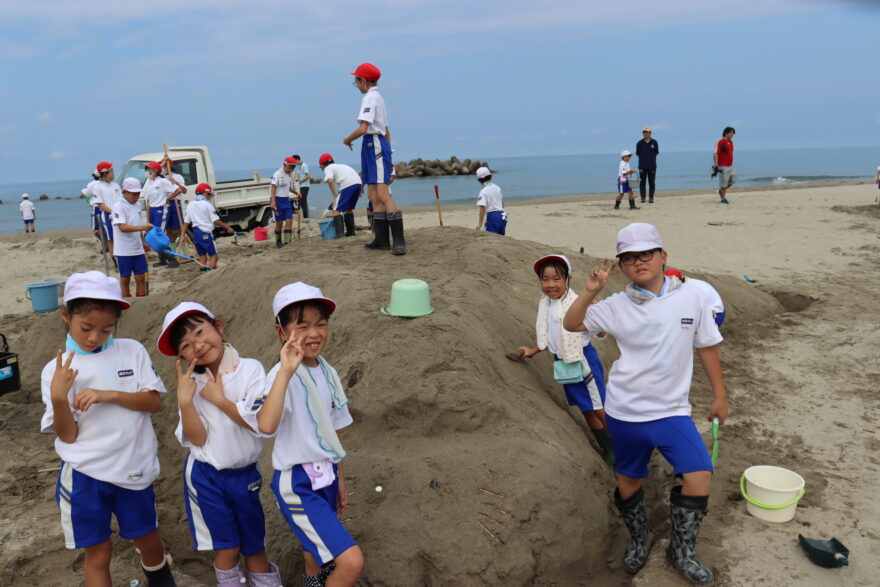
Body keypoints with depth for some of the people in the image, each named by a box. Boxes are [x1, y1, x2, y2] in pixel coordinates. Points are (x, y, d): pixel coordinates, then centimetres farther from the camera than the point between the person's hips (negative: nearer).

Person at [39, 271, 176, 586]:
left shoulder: (132, 350, -5)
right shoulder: (56, 370, -6)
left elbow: (154, 401, -9)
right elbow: (67, 436, -7)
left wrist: (109, 395, -22)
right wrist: (58, 397, -23)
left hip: (133, 470, 1)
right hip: (85, 476, -1)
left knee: (148, 541, 20)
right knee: (98, 553, 10)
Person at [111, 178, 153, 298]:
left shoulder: (138, 205, 9)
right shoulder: (119, 206, -13)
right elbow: (123, 227, -24)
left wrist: (143, 242, 21)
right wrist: (142, 227, -35)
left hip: (138, 249, 6)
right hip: (124, 251, -6)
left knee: (141, 278, 8)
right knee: (125, 279, 6)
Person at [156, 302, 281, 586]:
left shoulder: (250, 369, -12)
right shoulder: (192, 383, -5)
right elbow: (198, 439, -13)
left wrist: (219, 400, -20)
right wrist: (184, 401, -25)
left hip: (245, 474, -1)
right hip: (206, 477, 1)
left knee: (255, 548, 13)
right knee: (226, 548, 12)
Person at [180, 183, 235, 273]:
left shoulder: (190, 205, 9)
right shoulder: (207, 205, -9)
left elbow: (186, 222, 7)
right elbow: (216, 221, -11)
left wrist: (182, 236, 8)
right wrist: (228, 228, -2)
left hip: (195, 233, 7)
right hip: (206, 233, -6)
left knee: (202, 255, 15)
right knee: (214, 255, 2)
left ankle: (203, 271, 12)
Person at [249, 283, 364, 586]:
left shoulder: (329, 373, 3)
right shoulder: (282, 375, -19)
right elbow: (266, 425, -39)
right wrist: (286, 371, -42)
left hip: (326, 477, 7)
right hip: (297, 484, -7)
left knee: (317, 545, 24)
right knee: (351, 561, -16)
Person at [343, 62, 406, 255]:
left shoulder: (370, 98, -9)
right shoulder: (378, 97, 21)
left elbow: (363, 129, -20)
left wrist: (347, 139, -2)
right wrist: (387, 154, 25)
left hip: (374, 144, -10)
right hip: (380, 143, 10)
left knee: (383, 194, -16)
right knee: (373, 195, 8)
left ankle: (399, 241, -20)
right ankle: (381, 240, 9)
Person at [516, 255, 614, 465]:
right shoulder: (545, 305, 0)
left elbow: (601, 334, -24)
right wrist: (534, 350, 19)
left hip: (583, 360, -7)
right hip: (564, 363, 7)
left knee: (600, 409, 1)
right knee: (586, 410, 19)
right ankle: (606, 449, 35)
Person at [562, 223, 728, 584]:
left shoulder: (691, 298, -4)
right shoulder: (617, 306, -5)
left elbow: (707, 348, 5)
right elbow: (571, 325, -5)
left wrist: (719, 396, 10)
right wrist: (589, 293, -20)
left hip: (671, 410, 0)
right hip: (624, 412, 0)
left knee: (699, 476, -12)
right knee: (628, 480, 14)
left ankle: (681, 552, 14)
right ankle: (639, 538, 44)